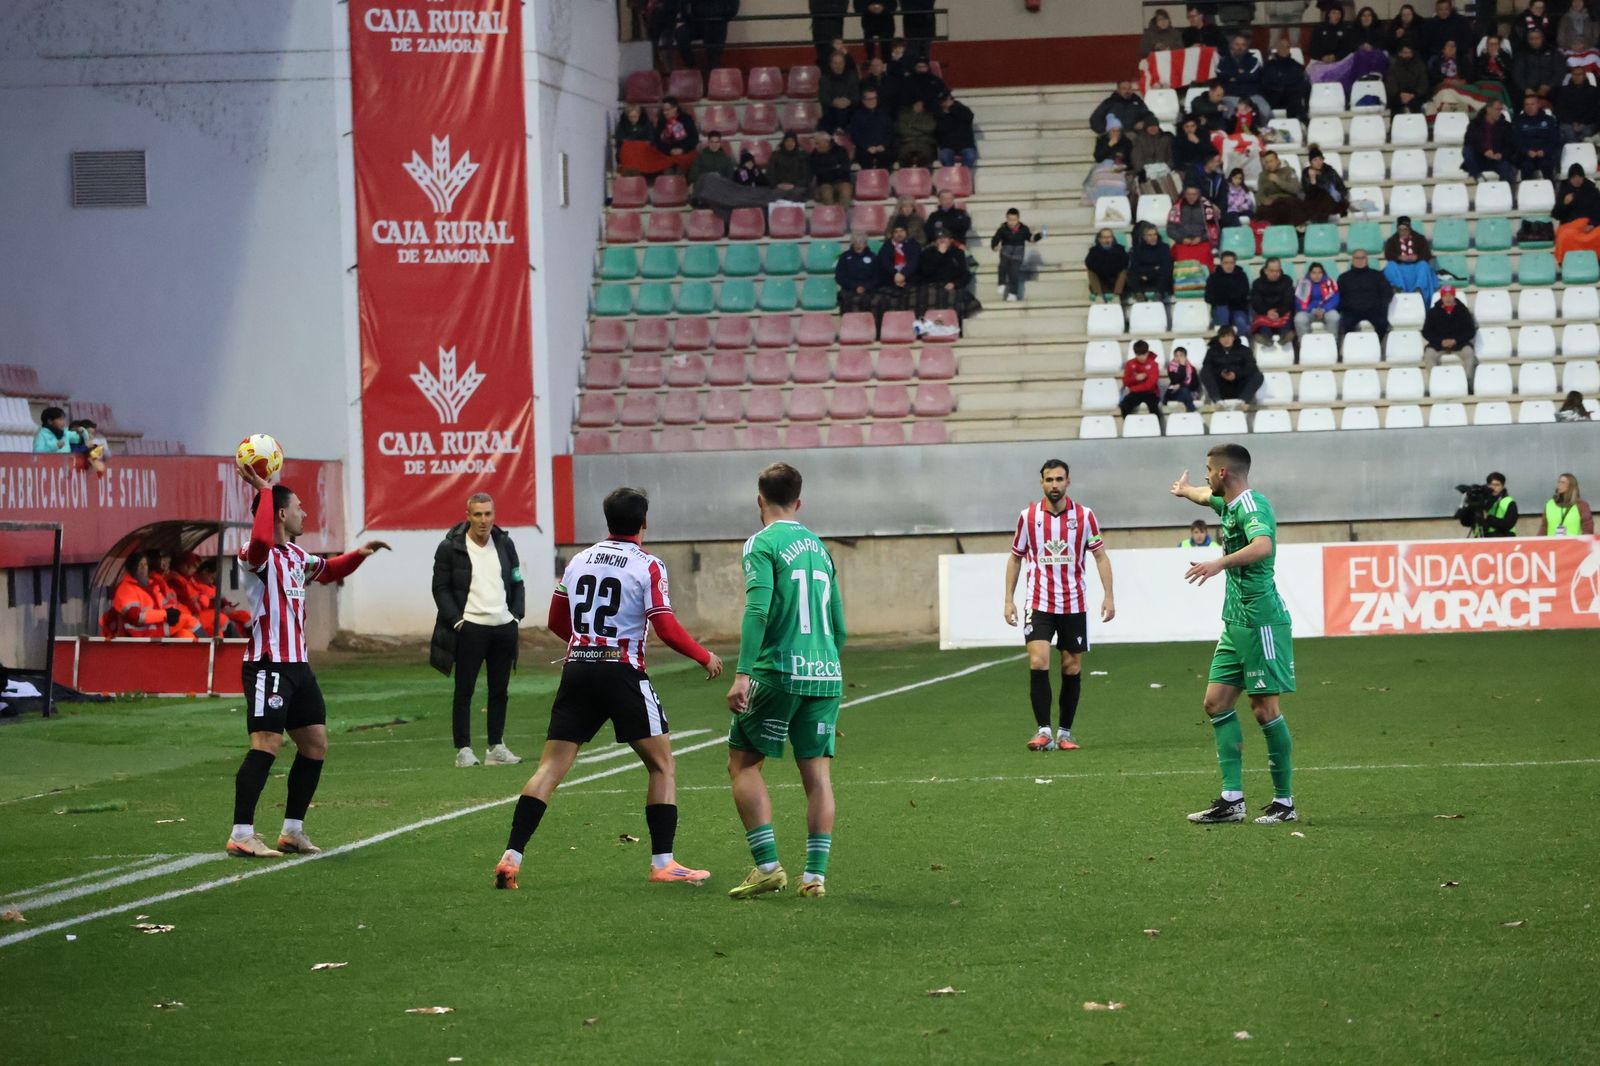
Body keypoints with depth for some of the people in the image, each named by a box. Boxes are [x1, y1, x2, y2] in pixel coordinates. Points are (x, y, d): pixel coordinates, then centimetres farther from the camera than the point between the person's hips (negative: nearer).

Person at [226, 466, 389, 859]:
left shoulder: (297, 556, 16)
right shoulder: (258, 555, -11)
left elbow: (328, 571, 37)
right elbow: (261, 540, -38)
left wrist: (358, 554, 20)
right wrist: (264, 491, -30)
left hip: (298, 664, 9)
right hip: (268, 664, -9)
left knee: (315, 744, 10)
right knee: (267, 744, -16)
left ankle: (293, 830, 18)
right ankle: (241, 835, -15)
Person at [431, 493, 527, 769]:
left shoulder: (504, 543, 11)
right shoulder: (450, 547, -4)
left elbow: (517, 582, 18)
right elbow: (441, 588, -3)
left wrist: (516, 614, 5)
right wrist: (456, 620, -11)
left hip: (504, 627, 5)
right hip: (470, 629, -5)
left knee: (500, 690, 8)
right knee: (464, 691, -3)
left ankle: (496, 748, 15)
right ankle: (463, 750, 0)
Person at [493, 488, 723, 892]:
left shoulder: (579, 561, 12)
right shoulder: (648, 566, -4)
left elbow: (556, 621, 19)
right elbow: (667, 629, -9)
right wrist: (705, 657, 6)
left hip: (577, 671, 4)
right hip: (623, 673, -4)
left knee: (551, 767, 3)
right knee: (662, 766, 8)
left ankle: (511, 856, -8)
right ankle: (663, 863, 3)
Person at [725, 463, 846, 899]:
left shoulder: (762, 544, -4)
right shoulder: (819, 546, 16)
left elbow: (757, 610, -17)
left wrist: (742, 675, -20)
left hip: (779, 671, -6)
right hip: (826, 675, 6)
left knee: (743, 763, 4)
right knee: (816, 770, 7)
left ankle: (767, 865, -6)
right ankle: (815, 874, 3)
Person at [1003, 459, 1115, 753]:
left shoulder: (1084, 516, -1)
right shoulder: (1028, 516, 1)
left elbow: (1101, 556, 2)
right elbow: (1015, 558, 10)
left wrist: (1108, 595, -8)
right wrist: (1009, 600, 4)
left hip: (1074, 604, 1)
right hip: (1038, 604, -1)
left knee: (1072, 669, 4)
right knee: (1038, 663, -15)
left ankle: (1065, 732, 15)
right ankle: (1043, 732, -12)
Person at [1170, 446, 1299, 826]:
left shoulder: (1251, 506, -16)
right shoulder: (1228, 502, 14)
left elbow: (1263, 546, -37)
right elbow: (1205, 495, 40)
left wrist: (1220, 563, -48)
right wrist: (1185, 490, 60)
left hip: (1262, 621, -10)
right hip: (1236, 623, 10)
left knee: (1265, 709, -6)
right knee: (1216, 703, 6)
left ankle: (1284, 802, 2)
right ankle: (1231, 799, 5)